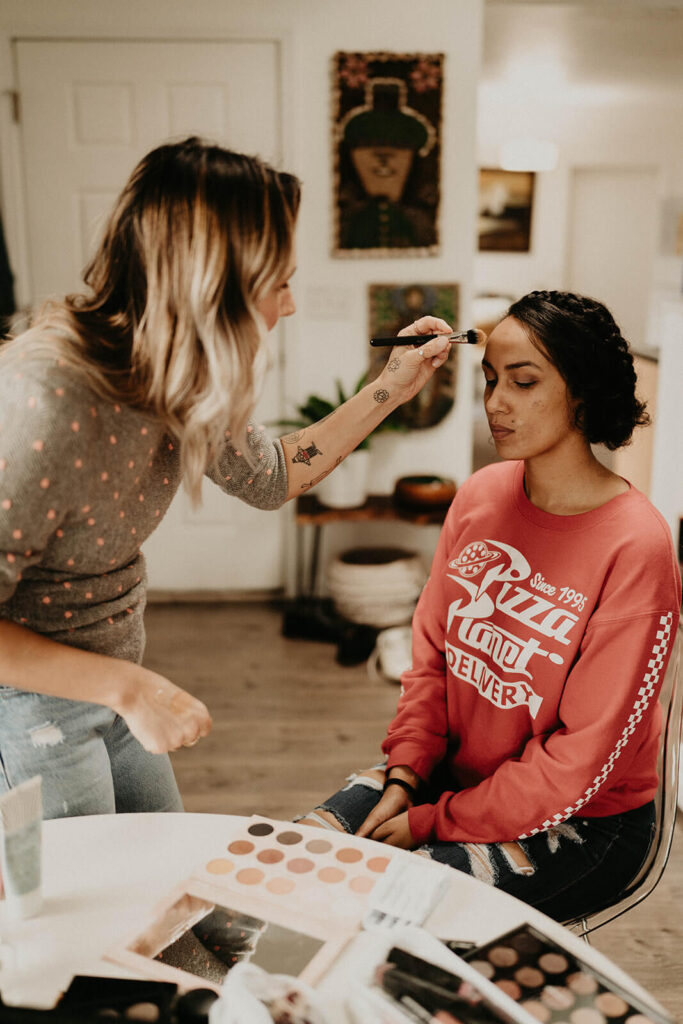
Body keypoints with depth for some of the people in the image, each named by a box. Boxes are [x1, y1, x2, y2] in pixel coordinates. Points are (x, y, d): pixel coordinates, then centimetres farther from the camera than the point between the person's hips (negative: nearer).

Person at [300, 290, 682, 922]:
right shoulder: (481, 496, -1)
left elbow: (580, 760, -19)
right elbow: (432, 652, 5)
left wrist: (435, 821, -16)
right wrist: (405, 776, -7)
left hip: (582, 820, -5)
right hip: (453, 769, 6)